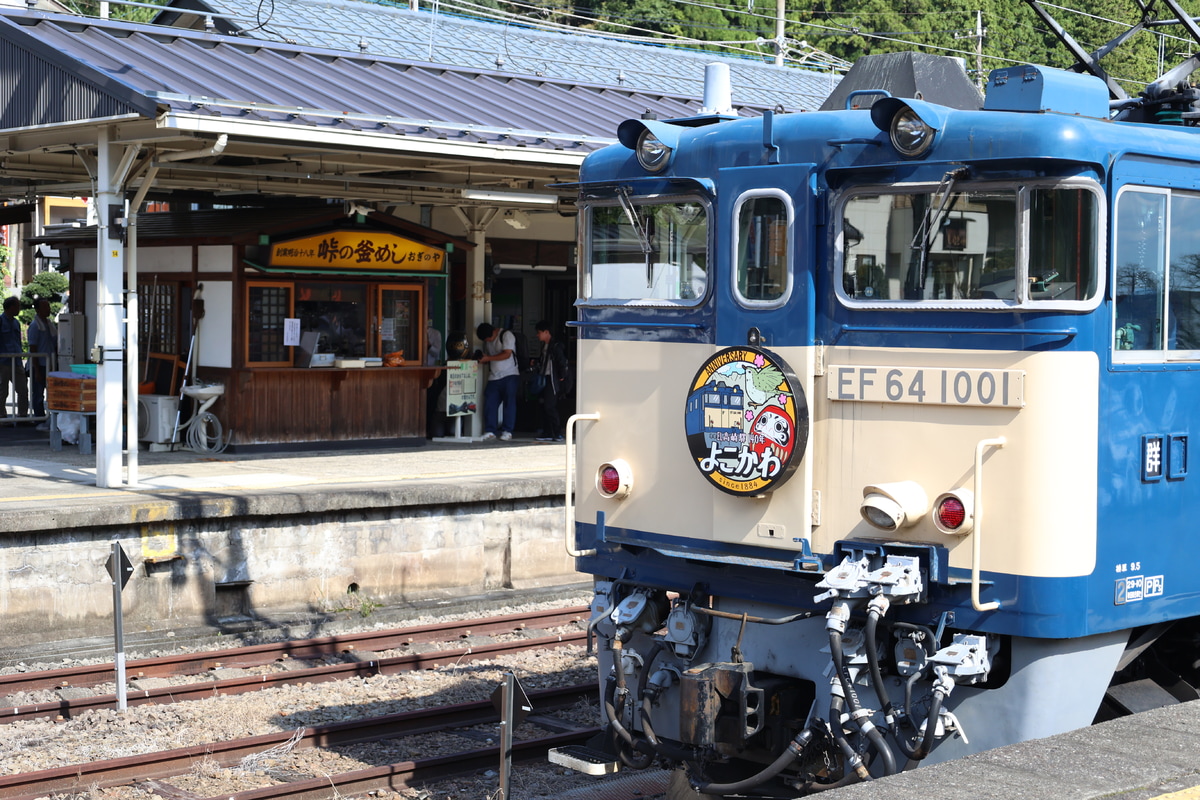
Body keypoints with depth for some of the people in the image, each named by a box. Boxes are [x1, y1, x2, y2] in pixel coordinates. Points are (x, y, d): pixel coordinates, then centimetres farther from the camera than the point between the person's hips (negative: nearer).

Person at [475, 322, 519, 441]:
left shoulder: (506, 335, -6)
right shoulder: (487, 342, 16)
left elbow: (507, 354, -15)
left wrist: (488, 358, -15)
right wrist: (481, 359, 1)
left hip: (509, 375, -6)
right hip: (493, 377, 6)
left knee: (509, 402, -6)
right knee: (489, 402, -6)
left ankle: (507, 431, 0)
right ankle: (490, 431, -3)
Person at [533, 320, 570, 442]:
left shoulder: (556, 346, -13)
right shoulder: (545, 346, 16)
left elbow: (562, 362, -16)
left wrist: (561, 378, -13)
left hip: (553, 380, -10)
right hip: (545, 380, 10)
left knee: (550, 407, -12)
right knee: (545, 407, 8)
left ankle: (558, 433, -8)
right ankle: (547, 433, 12)